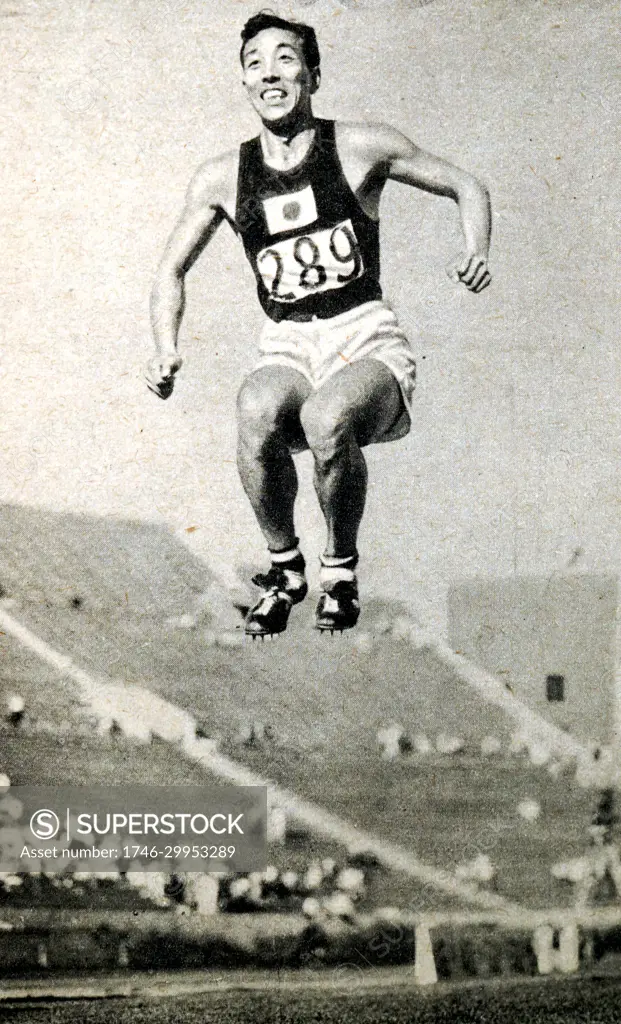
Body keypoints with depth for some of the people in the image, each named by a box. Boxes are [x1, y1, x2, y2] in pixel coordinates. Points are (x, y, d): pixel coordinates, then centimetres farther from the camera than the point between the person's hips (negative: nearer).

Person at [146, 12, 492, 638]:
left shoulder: (360, 148, 0)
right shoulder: (222, 178, 7)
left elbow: (466, 187, 11)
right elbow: (171, 272, 17)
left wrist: (476, 255, -8)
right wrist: (166, 352, -1)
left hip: (367, 341, -2)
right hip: (286, 349, 2)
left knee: (327, 420, -37)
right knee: (257, 415, -35)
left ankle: (341, 569, -7)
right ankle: (284, 568, -8)